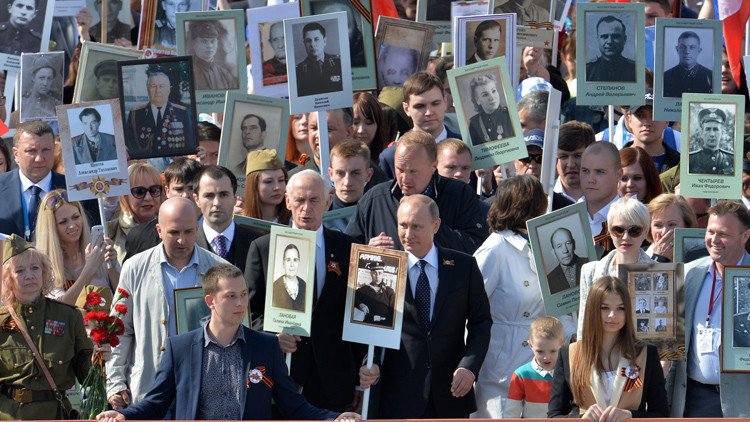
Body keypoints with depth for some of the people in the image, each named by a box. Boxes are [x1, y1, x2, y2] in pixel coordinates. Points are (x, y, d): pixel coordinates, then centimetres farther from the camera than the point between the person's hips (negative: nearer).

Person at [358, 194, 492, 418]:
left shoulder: (464, 266, 4)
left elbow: (481, 322, 5)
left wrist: (469, 366, -10)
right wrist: (369, 366, -17)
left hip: (452, 390, 2)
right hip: (400, 396, -2)